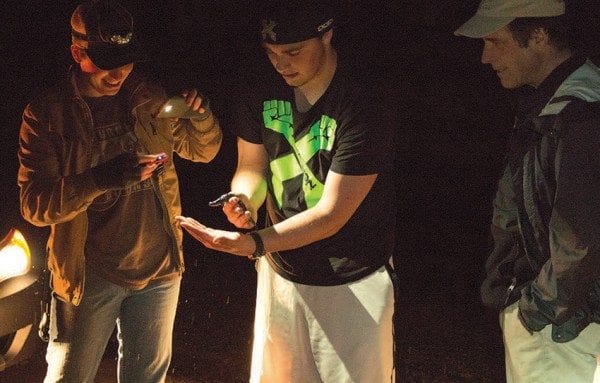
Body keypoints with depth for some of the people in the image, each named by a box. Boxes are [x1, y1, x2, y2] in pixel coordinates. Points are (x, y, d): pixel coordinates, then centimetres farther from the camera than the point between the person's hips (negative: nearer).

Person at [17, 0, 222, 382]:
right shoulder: (46, 114, -12)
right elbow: (34, 204, -18)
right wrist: (102, 178, -35)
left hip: (160, 266, 4)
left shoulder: (151, 100, -1)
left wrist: (200, 115, -12)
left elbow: (203, 150, 11)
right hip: (90, 276, -3)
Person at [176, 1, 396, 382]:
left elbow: (331, 214, -23)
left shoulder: (362, 107, -21)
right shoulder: (265, 94, -2)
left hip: (351, 284, -5)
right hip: (281, 271, 5)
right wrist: (244, 200, -17)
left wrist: (253, 243, -34)